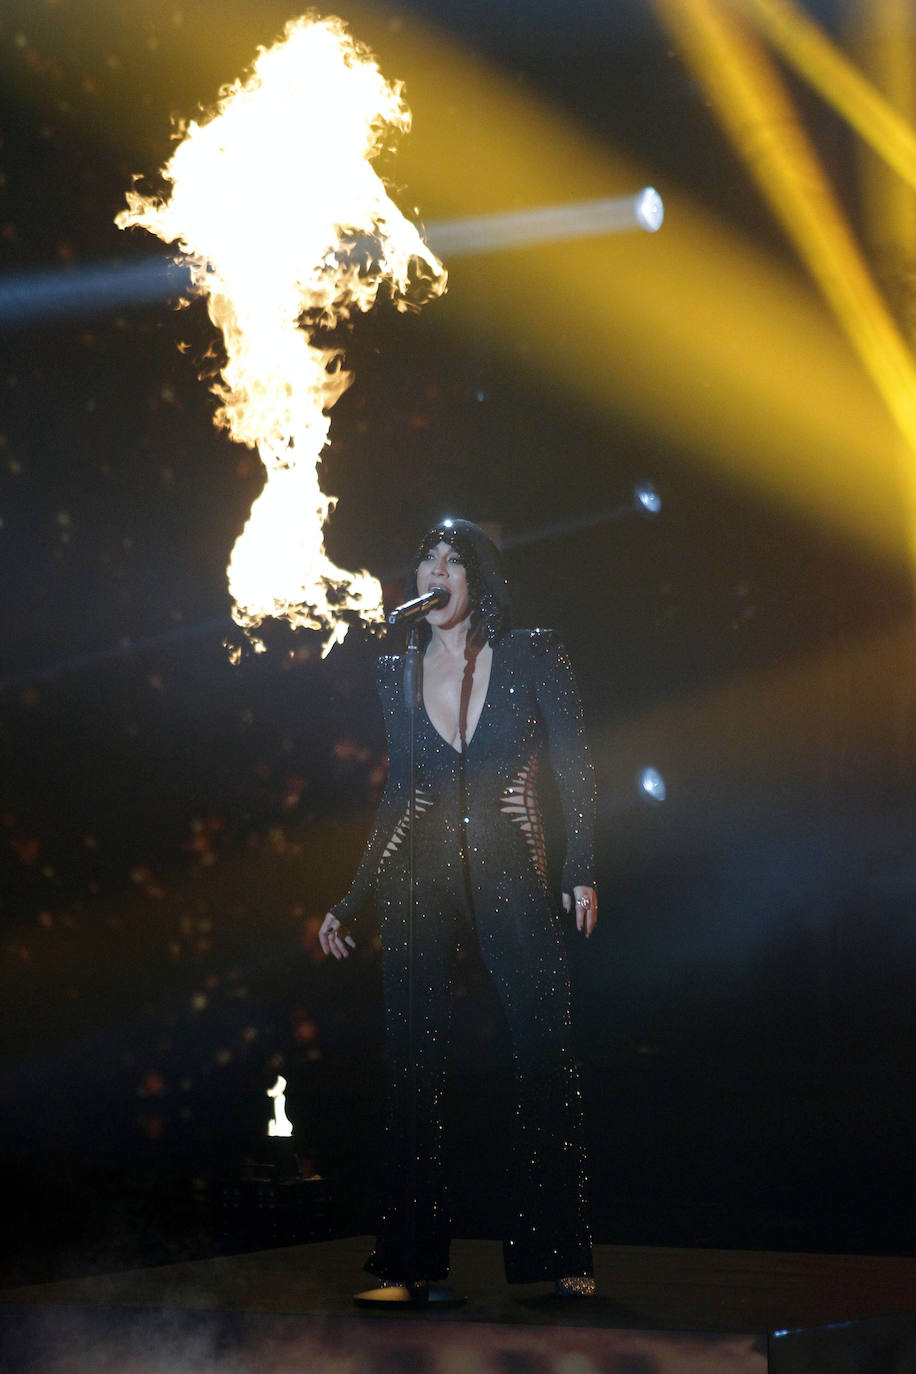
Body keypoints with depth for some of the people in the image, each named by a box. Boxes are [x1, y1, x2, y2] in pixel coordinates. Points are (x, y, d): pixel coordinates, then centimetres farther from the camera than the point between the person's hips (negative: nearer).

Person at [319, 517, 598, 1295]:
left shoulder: (533, 658, 3)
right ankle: (410, 1255, 7)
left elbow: (576, 773, 0)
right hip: (418, 879, 2)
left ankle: (559, 1256, -3)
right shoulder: (397, 674, 12)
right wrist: (352, 903, 15)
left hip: (512, 878, -2)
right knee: (415, 1065, 0)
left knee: (547, 1061, -9)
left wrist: (582, 873, -11)